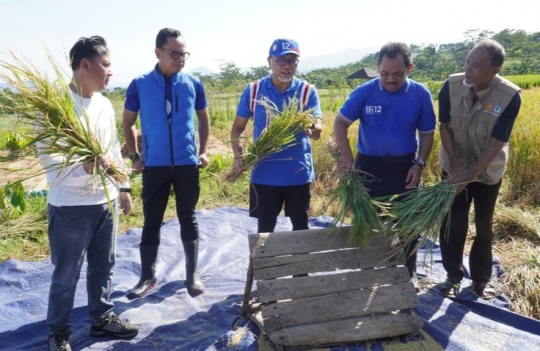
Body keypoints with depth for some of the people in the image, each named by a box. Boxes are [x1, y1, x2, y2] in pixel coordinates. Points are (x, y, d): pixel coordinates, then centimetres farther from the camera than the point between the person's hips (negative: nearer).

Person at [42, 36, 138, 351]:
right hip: (70, 207, -6)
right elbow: (47, 156, -20)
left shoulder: (105, 104, 8)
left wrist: (123, 187, 16)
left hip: (106, 202, 7)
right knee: (66, 275, 9)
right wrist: (86, 167, -35)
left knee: (104, 266, 18)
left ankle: (103, 318, 36)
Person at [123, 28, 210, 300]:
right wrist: (134, 156, 1)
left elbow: (203, 119, 13)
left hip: (187, 164, 1)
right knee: (151, 222, 7)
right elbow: (128, 123, 7)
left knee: (188, 219, 10)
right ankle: (148, 277, 23)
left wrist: (203, 151, 7)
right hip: (154, 166, 0)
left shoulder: (193, 84, 0)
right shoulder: (140, 85, -3)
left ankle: (192, 274, 23)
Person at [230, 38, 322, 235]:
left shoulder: (307, 91, -4)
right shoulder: (254, 90, -2)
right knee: (265, 227, 11)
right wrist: (238, 156, -11)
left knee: (301, 226, 13)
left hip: (299, 173, 0)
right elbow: (238, 127, 6)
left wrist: (308, 125, -35)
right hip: (264, 174, 0)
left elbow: (317, 133, -11)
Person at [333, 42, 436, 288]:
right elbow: (340, 123, -5)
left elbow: (427, 133, 3)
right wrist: (346, 154, -18)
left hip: (405, 166, 1)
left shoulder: (421, 94, -5)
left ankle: (409, 274, 31)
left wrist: (419, 164, -7)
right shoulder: (364, 92, -10)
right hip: (369, 165, -1)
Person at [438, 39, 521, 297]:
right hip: (453, 168, 1)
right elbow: (445, 127, -11)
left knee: (483, 226, 12)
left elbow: (497, 144, -22)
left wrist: (469, 177, -26)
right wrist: (455, 167, -19)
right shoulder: (451, 86, -19)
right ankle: (453, 276, 26)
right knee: (452, 224, 6)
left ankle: (480, 279, 31)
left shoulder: (510, 96, -24)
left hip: (487, 172, -1)